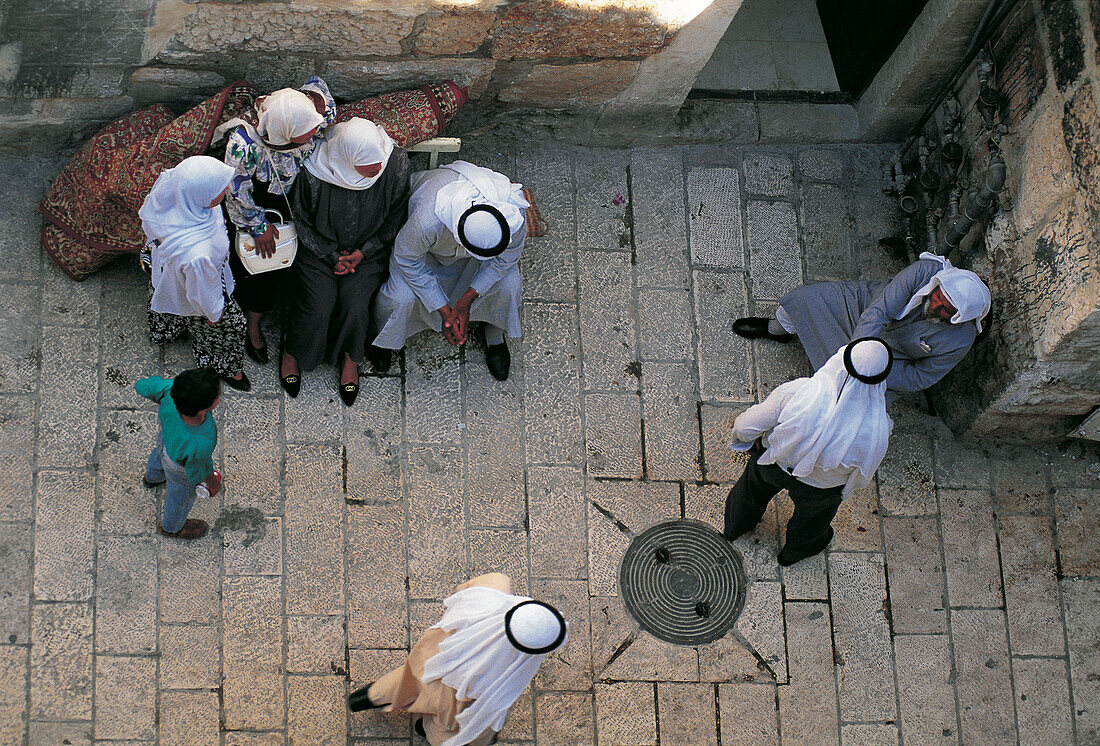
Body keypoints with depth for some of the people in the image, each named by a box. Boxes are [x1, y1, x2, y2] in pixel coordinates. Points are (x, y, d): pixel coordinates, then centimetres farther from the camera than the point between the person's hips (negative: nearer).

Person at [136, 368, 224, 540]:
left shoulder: (169, 389, -42)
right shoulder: (199, 446, -48)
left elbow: (142, 387, -20)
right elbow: (199, 469, -24)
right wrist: (213, 482, -1)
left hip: (166, 434, 4)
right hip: (181, 469, -4)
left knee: (160, 454, 39)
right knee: (181, 496, 29)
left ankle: (152, 477, 74)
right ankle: (172, 526, 62)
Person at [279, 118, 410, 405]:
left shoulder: (396, 164, -22)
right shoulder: (314, 171, -27)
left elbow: (396, 217, -4)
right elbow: (303, 220, -8)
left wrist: (364, 252, -9)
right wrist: (332, 257, -9)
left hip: (369, 250, 1)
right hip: (321, 249, -1)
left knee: (355, 306, -17)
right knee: (317, 307, -15)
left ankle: (350, 358, 13)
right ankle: (292, 352, 17)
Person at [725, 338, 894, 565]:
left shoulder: (797, 393, -41)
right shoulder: (874, 435, -39)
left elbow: (747, 427, -26)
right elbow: (862, 474, -16)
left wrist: (745, 433, -1)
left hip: (774, 462, 0)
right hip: (821, 487, 0)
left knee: (756, 486, 37)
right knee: (813, 512, 37)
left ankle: (735, 526, 68)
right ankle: (794, 551, 68)